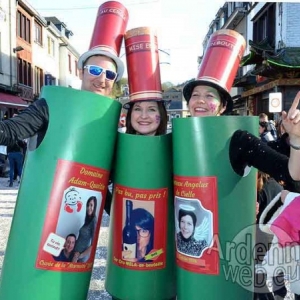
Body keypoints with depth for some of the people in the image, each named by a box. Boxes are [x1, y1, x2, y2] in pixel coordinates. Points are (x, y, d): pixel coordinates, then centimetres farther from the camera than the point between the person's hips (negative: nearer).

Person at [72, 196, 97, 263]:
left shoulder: (94, 221, -14)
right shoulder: (87, 219, 9)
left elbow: (93, 245, -17)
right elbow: (81, 238, 11)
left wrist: (80, 256, -11)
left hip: (82, 257, -7)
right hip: (77, 252, 7)